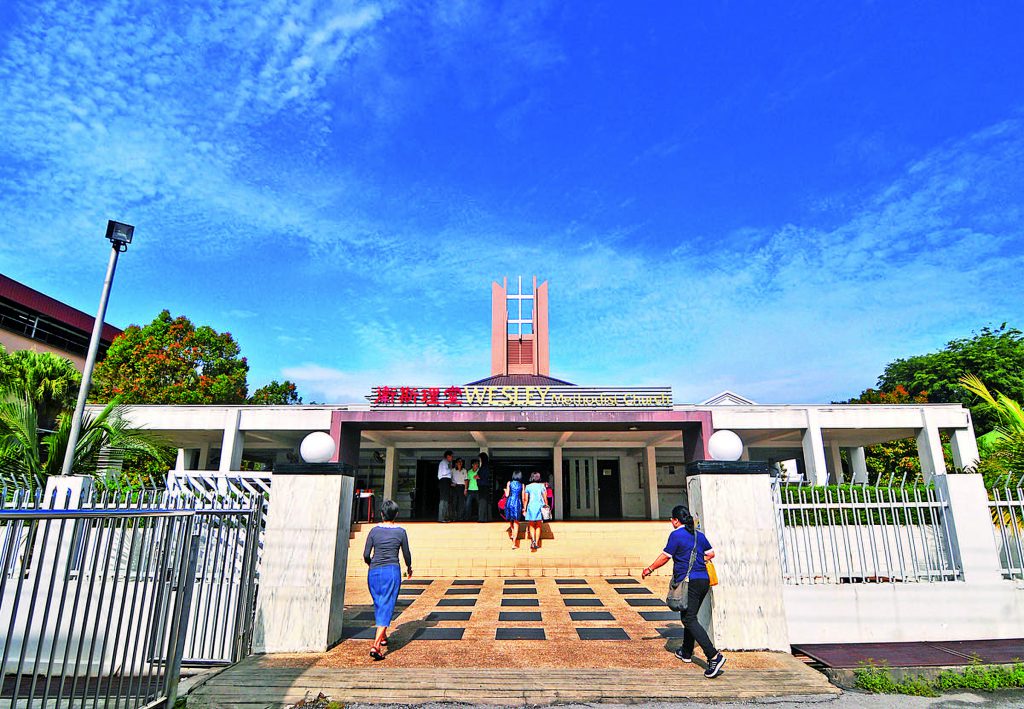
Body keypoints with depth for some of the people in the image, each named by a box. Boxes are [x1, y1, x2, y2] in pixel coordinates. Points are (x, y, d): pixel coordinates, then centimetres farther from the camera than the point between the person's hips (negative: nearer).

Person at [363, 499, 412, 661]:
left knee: (379, 605, 22)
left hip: (374, 572, 3)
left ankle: (383, 637, 37)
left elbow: (366, 555, 2)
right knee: (387, 608, 0)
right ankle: (376, 645, -12)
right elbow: (407, 555, 5)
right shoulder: (400, 532, -2)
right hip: (392, 571, -3)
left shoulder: (374, 530, 2)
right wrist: (409, 568, 25)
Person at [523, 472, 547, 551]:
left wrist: (524, 509, 8)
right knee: (538, 526, 10)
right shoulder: (541, 486, 2)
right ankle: (537, 543, 7)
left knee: (531, 526, 6)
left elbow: (526, 499, 2)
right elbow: (545, 498, 2)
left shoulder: (528, 487, 2)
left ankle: (533, 540, -18)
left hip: (531, 507, 0)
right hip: (540, 506, 1)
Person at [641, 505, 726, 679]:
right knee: (689, 617, 21)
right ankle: (686, 653, 32)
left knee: (689, 619, -7)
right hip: (704, 580, 8)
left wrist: (650, 569, 6)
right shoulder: (699, 535, 10)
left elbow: (665, 556, -7)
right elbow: (711, 554, 18)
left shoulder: (676, 535, -10)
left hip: (688, 582, -8)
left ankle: (714, 656, -18)